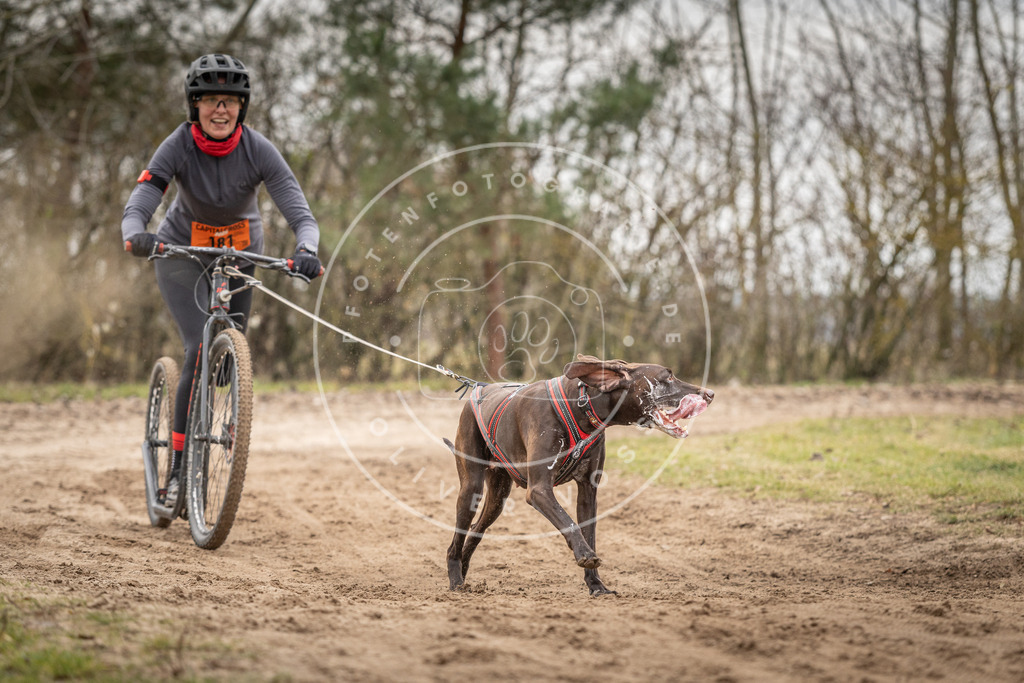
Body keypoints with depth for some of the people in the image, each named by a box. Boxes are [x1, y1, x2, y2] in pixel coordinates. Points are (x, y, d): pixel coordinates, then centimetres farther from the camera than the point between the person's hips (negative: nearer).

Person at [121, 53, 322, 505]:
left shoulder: (258, 150, -23)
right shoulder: (178, 146, -25)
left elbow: (300, 213, -30)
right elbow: (137, 206, -34)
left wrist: (307, 249, -51)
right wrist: (135, 236, -56)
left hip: (240, 252, 2)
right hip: (182, 251, -2)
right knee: (201, 350, -19)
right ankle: (179, 470, -14)